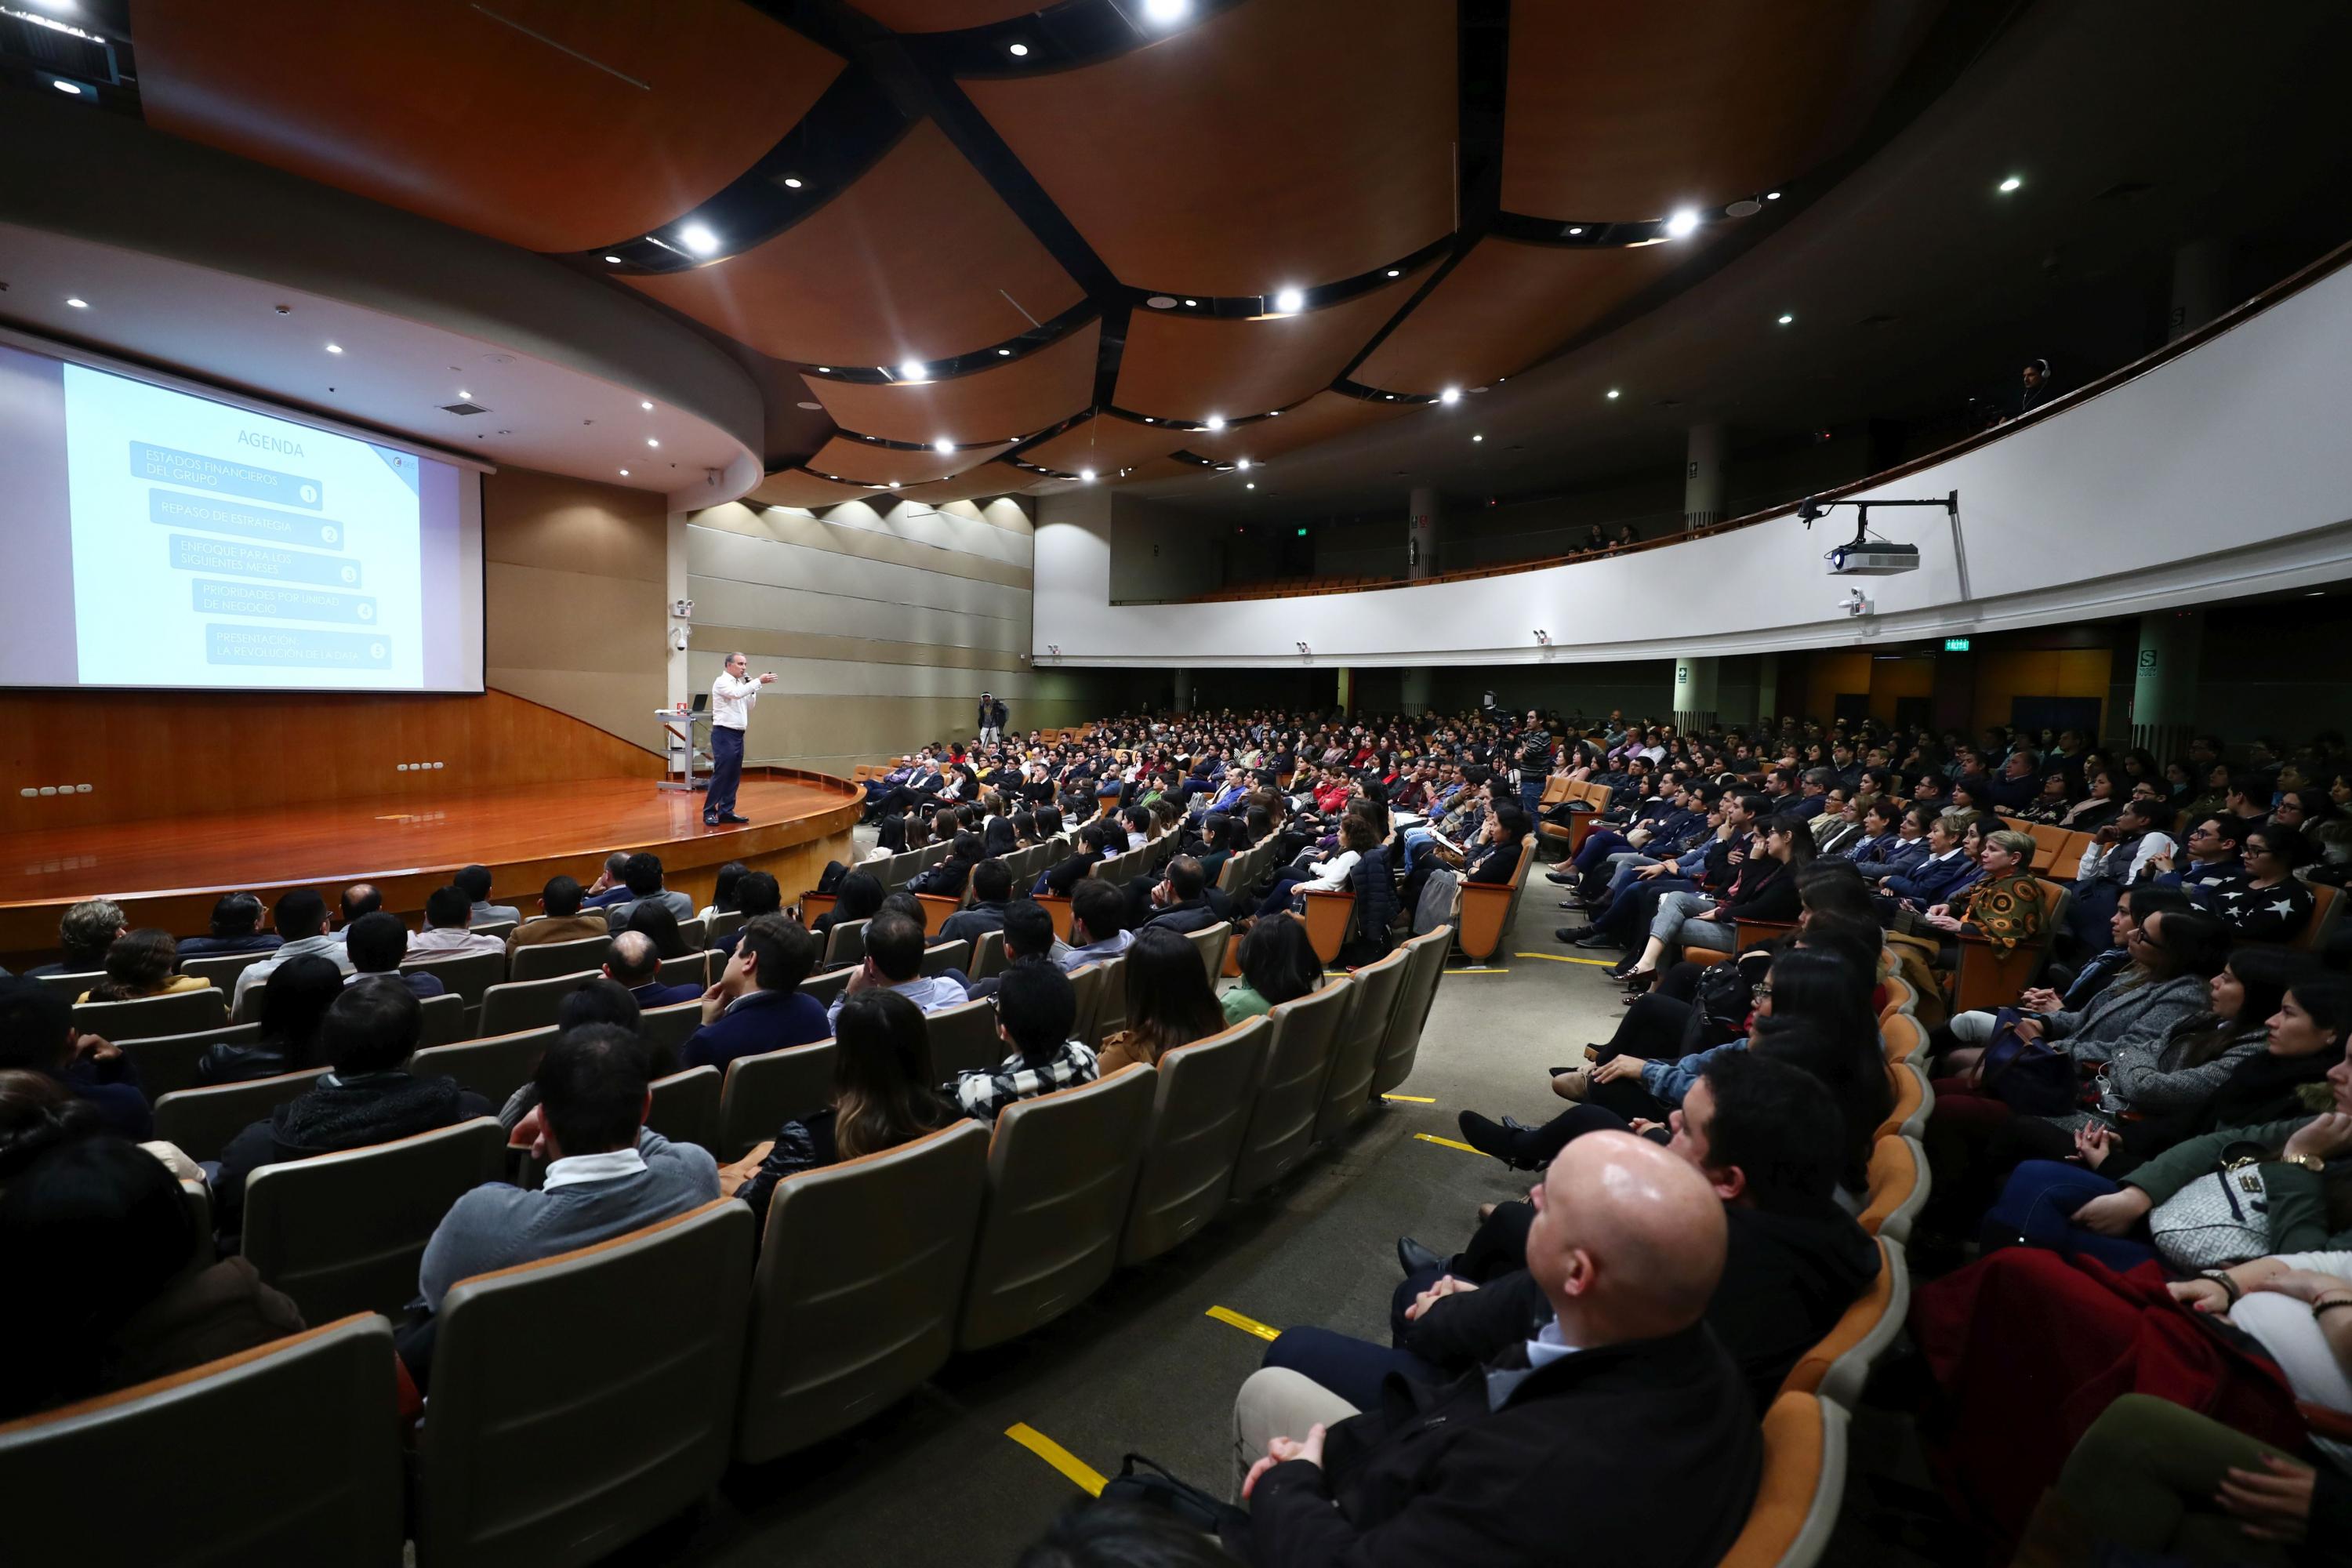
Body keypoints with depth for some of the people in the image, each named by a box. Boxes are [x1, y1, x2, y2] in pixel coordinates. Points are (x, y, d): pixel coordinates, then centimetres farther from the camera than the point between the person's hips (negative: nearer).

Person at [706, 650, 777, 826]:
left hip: (738, 734, 8)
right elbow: (737, 694, -26)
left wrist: (752, 687, 4)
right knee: (721, 774, -10)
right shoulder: (722, 682, -7)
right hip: (724, 734, -8)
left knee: (734, 775, 7)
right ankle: (709, 812, -3)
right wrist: (759, 682, -30)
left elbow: (750, 706, 17)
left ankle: (726, 811, 12)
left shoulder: (740, 685, 17)